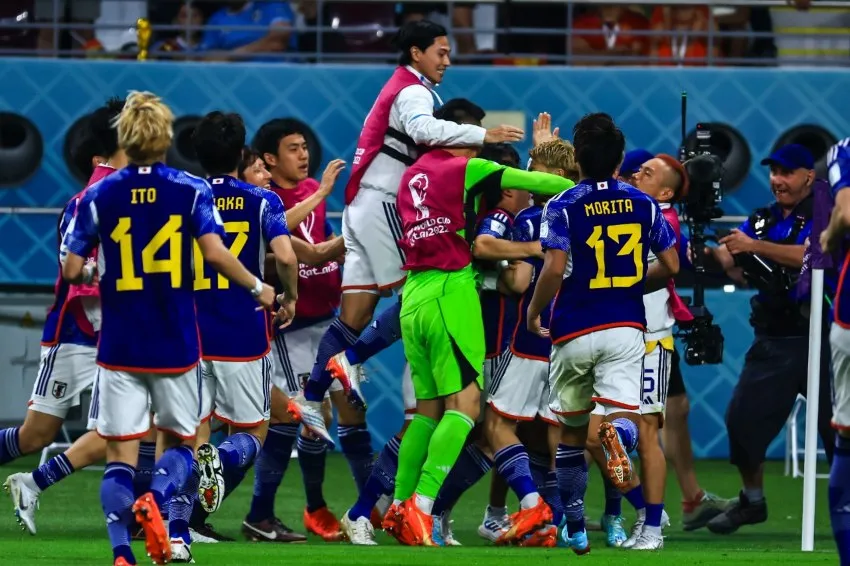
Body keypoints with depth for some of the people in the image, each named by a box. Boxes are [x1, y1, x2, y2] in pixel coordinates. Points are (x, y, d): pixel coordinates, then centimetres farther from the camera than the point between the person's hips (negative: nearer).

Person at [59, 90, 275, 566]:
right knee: (180, 442, 15)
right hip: (177, 346, 0)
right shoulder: (192, 190, -3)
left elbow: (72, 269, -3)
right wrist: (258, 287, -1)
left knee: (120, 455, 3)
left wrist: (90, 273, 20)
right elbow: (215, 251, -16)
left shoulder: (100, 196, 0)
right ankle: (156, 499, -17)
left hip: (120, 347, 0)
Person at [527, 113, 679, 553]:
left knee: (572, 433, 14)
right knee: (623, 415, -9)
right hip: (626, 328, 1)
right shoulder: (642, 204, 4)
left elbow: (555, 269, -17)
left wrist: (534, 312, -1)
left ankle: (574, 528, 23)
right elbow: (671, 266, 7)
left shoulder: (563, 207, -6)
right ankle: (618, 435, -47)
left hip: (574, 331, -1)